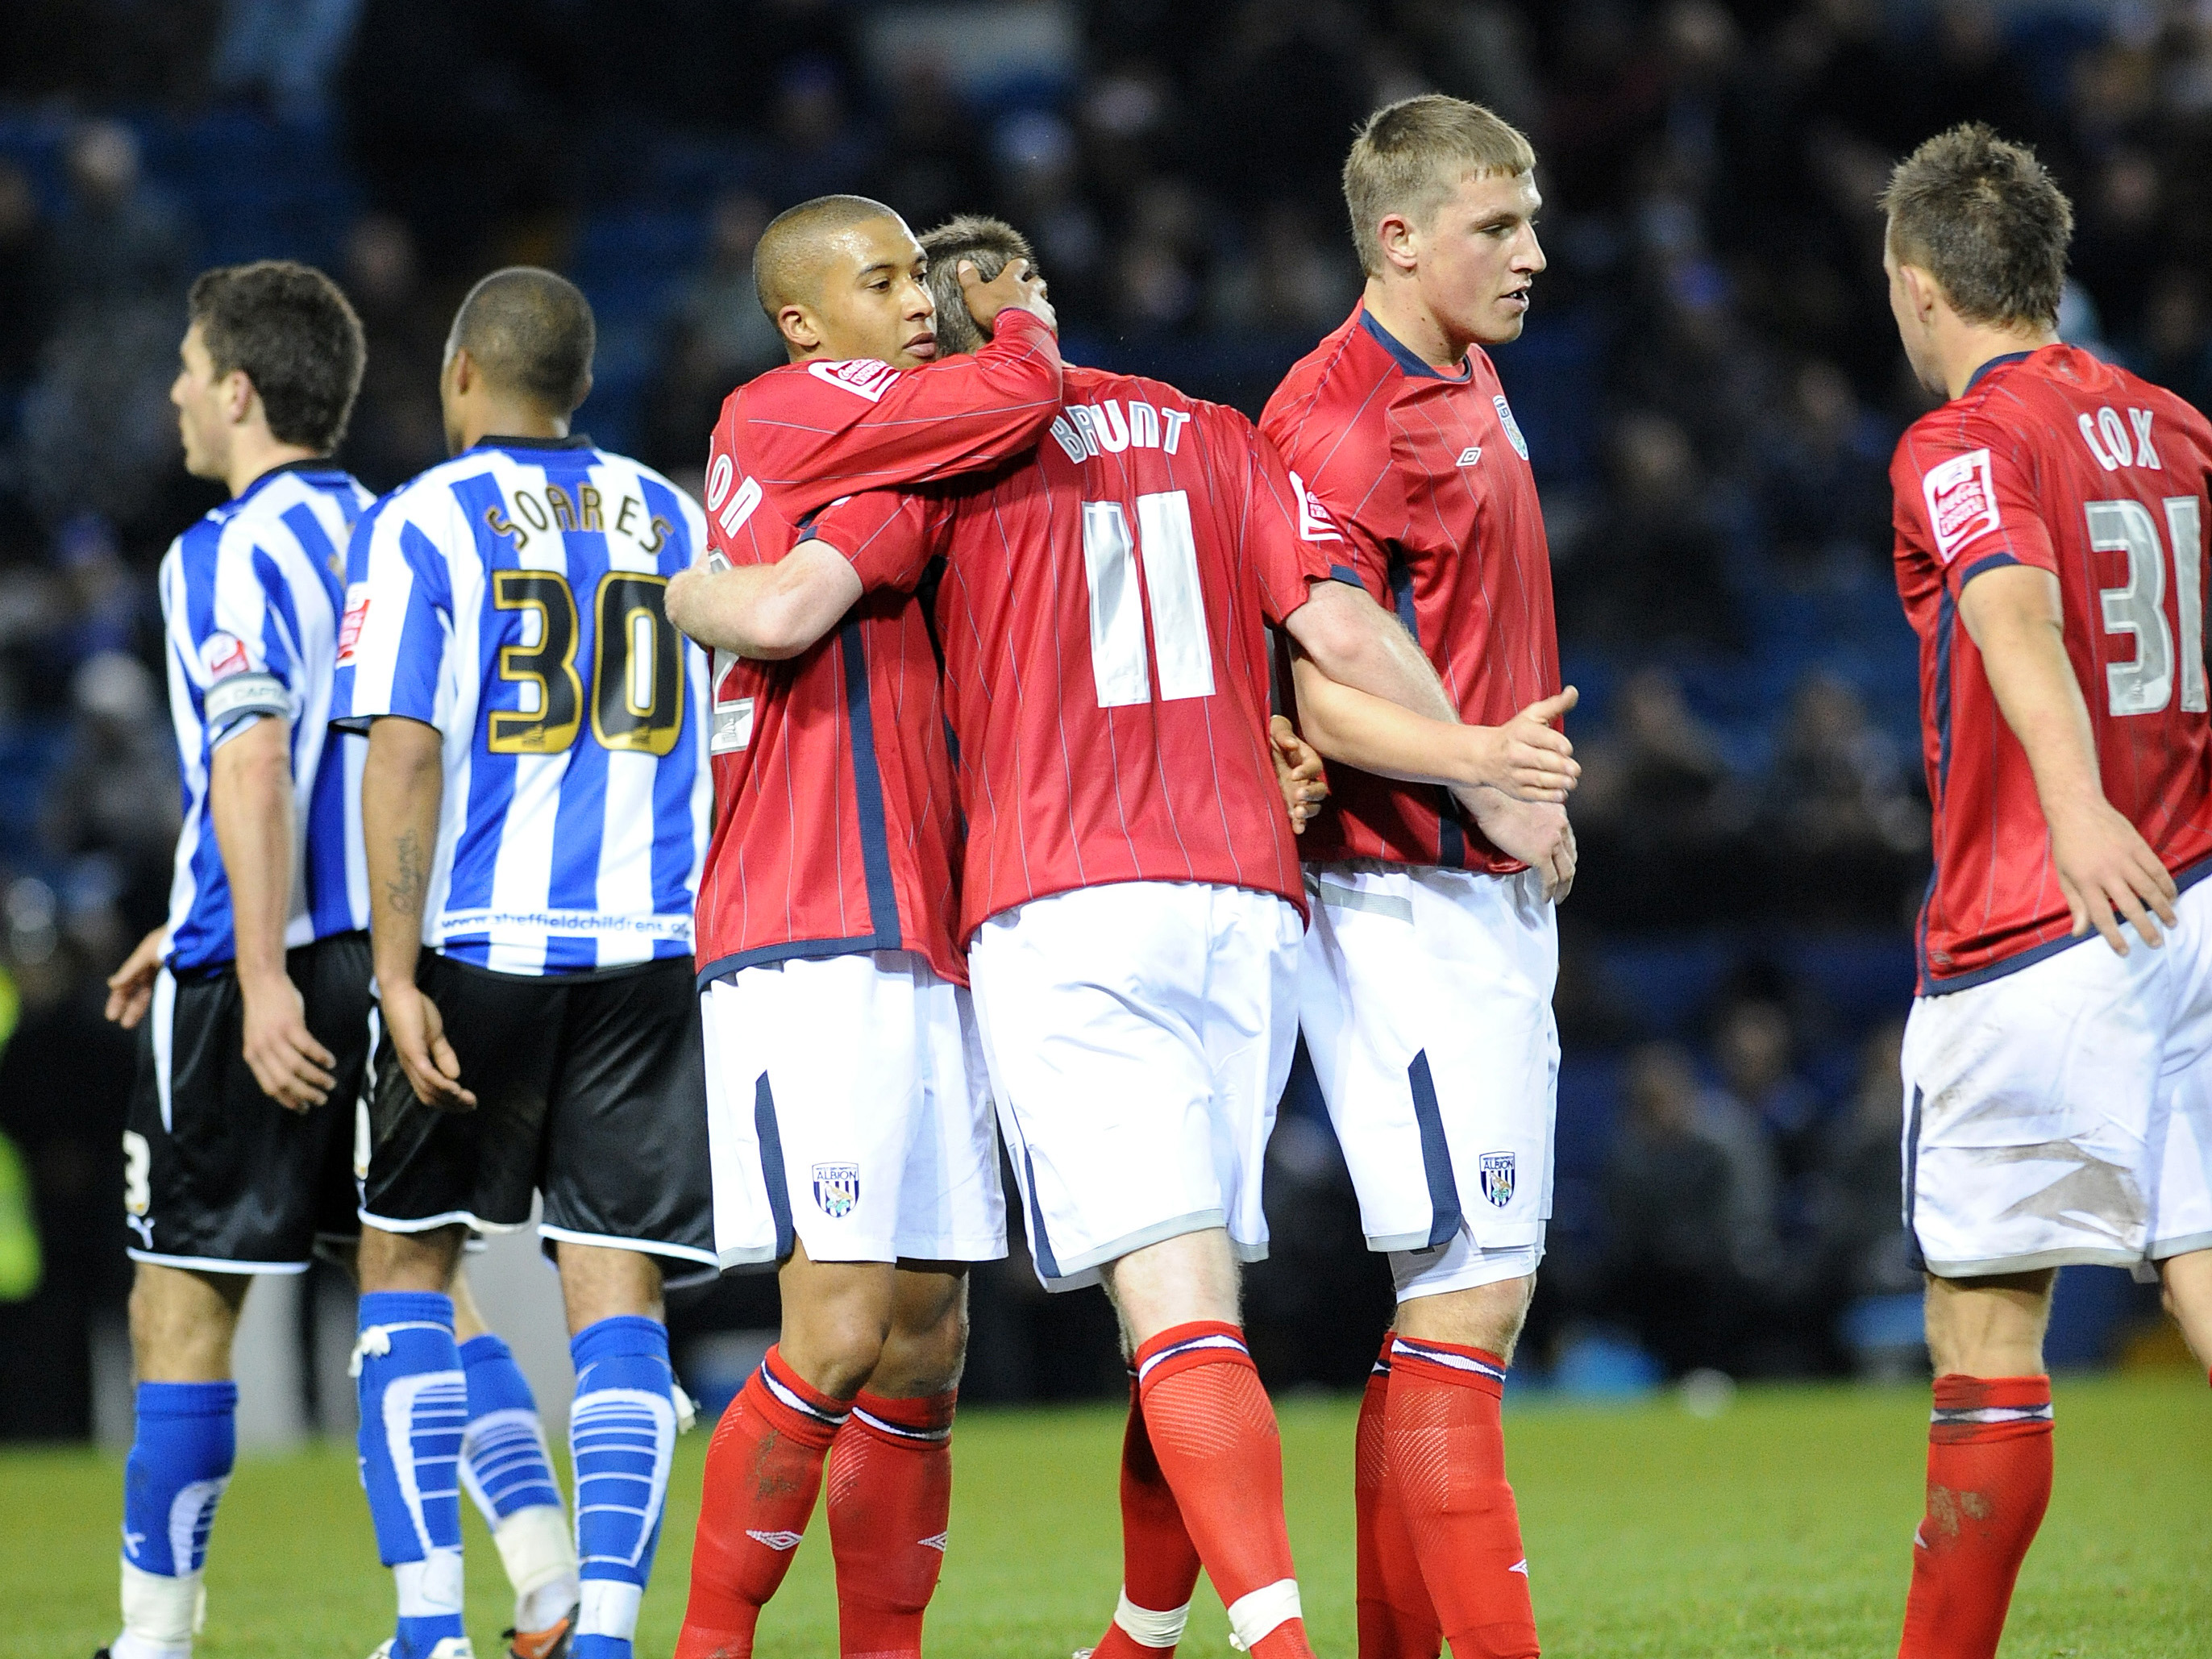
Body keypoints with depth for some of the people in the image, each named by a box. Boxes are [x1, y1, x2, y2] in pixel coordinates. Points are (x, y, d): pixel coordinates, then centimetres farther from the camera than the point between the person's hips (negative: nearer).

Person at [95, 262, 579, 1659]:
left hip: (264, 989, -7)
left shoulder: (227, 556, -10)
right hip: (393, 955, 7)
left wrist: (260, 977, -25)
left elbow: (255, 765, -21)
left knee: (183, 1309, 1)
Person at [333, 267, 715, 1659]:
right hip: (652, 949, 3)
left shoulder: (422, 524, -2)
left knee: (406, 1263, 11)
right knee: (616, 1291, 1)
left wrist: (399, 973, -12)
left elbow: (403, 758, -10)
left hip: (479, 941, -3)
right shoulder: (674, 522, 11)